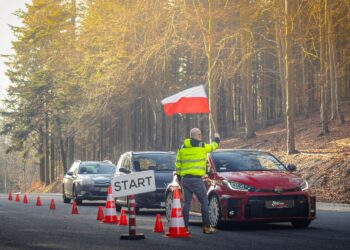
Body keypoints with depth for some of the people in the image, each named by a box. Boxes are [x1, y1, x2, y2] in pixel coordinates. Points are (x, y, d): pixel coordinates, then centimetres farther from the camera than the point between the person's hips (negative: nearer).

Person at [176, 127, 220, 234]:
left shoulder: (181, 148, 11)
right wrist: (217, 138, 33)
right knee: (204, 202, 1)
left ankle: (185, 226, 5)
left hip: (185, 179, 6)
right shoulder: (202, 146, -4)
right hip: (196, 179, -6)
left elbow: (178, 164, 13)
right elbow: (213, 146, 13)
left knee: (186, 203, 8)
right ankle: (207, 227, -1)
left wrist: (178, 177, 21)